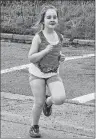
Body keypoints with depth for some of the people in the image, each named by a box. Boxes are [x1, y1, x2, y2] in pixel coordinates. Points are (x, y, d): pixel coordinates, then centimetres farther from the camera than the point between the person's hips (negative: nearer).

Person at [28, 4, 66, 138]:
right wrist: (45, 51, -26)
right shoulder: (38, 37, -13)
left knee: (60, 99, -18)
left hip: (53, 74, 3)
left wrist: (61, 57, -2)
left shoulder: (60, 37, 1)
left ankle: (48, 101, 18)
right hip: (37, 73, -3)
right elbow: (31, 58, -13)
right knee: (39, 103, -2)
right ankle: (34, 127, 25)